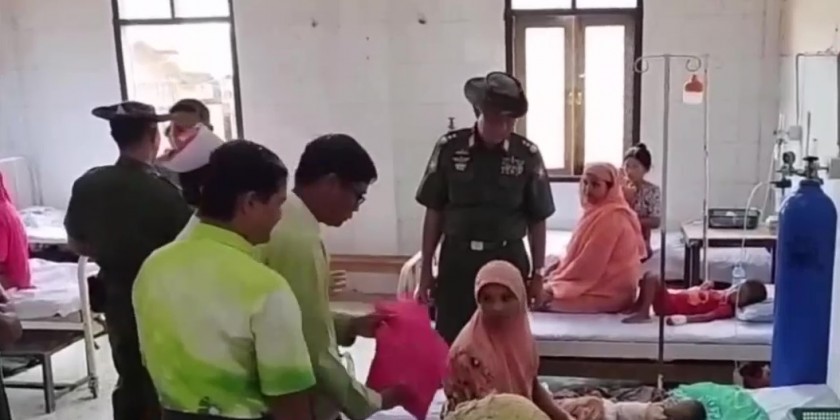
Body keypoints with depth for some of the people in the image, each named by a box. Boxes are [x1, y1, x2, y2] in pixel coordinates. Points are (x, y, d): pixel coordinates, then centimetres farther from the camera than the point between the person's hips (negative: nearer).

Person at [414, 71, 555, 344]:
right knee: (449, 343, 4)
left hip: (508, 260, 0)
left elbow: (537, 220, 3)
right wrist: (425, 268, 2)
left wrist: (537, 272, 4)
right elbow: (434, 212, 1)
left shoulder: (527, 155, -4)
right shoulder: (449, 148, -5)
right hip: (457, 259, 0)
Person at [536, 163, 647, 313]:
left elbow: (590, 265, -21)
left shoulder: (609, 217, -19)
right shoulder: (599, 212, 13)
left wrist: (554, 288, -16)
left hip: (608, 293, -10)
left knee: (542, 299, -20)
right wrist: (556, 276, 6)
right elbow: (580, 255, 17)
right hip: (602, 285, 10)